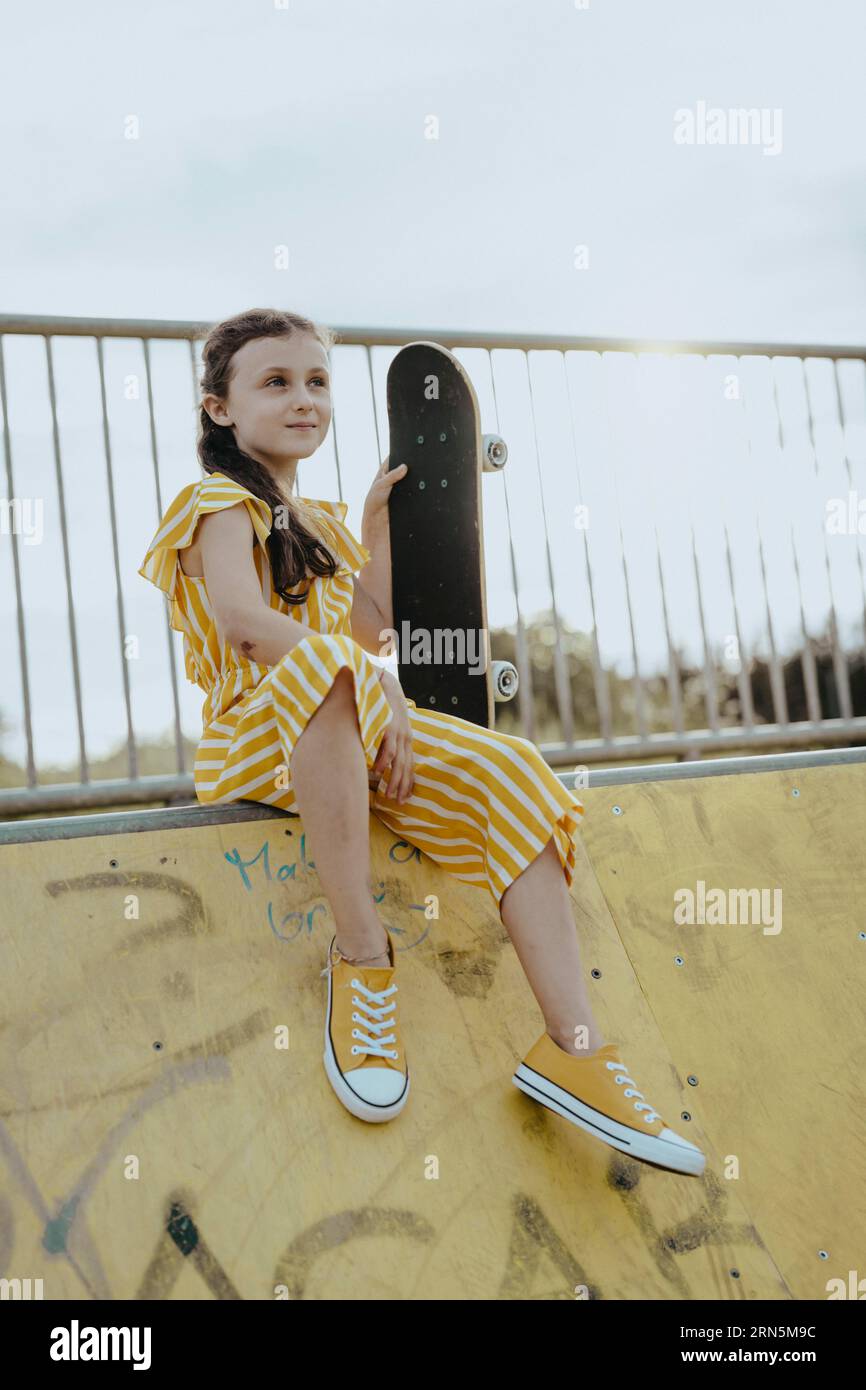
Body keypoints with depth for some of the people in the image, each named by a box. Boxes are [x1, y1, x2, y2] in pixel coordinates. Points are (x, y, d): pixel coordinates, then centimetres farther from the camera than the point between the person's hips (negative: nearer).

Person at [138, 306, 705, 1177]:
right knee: (324, 663, -41)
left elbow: (373, 628, 16)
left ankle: (574, 1046, -24)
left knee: (508, 773, -17)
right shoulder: (223, 504, 0)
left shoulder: (320, 521, 25)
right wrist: (376, 690, -27)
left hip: (354, 734, 7)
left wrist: (376, 524, 13)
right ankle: (361, 950, -34)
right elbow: (243, 618, -21)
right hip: (260, 734, -7)